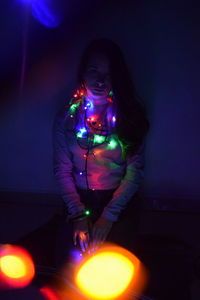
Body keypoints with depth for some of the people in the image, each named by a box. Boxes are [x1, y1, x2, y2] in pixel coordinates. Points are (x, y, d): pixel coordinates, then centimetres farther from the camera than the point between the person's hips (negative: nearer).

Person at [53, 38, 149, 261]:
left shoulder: (129, 116, -2)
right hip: (80, 199, 1)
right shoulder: (66, 117, 1)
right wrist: (78, 215, -12)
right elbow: (62, 170, -2)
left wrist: (109, 216, -15)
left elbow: (135, 172, -7)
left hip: (119, 200, -1)